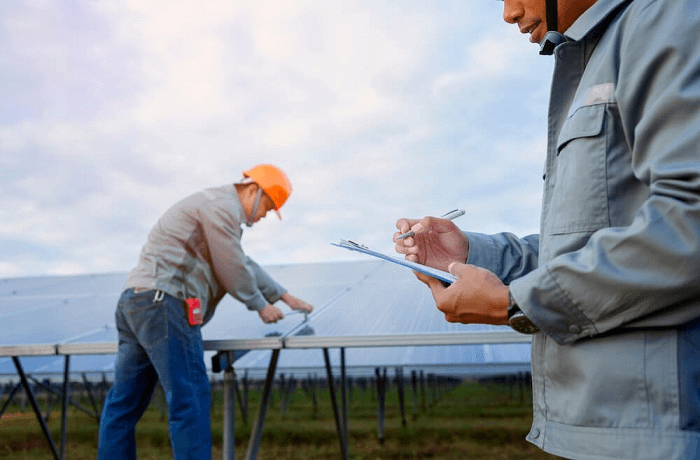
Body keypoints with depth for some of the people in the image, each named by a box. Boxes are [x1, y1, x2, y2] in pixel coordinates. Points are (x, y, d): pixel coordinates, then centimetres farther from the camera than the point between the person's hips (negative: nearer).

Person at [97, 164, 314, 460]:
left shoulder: (217, 209, 28)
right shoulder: (223, 205, -5)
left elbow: (245, 266, 35)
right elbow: (232, 270, -7)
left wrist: (284, 296, 36)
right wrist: (260, 305, 8)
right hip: (162, 303, -11)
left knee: (124, 404, 11)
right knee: (190, 401, -8)